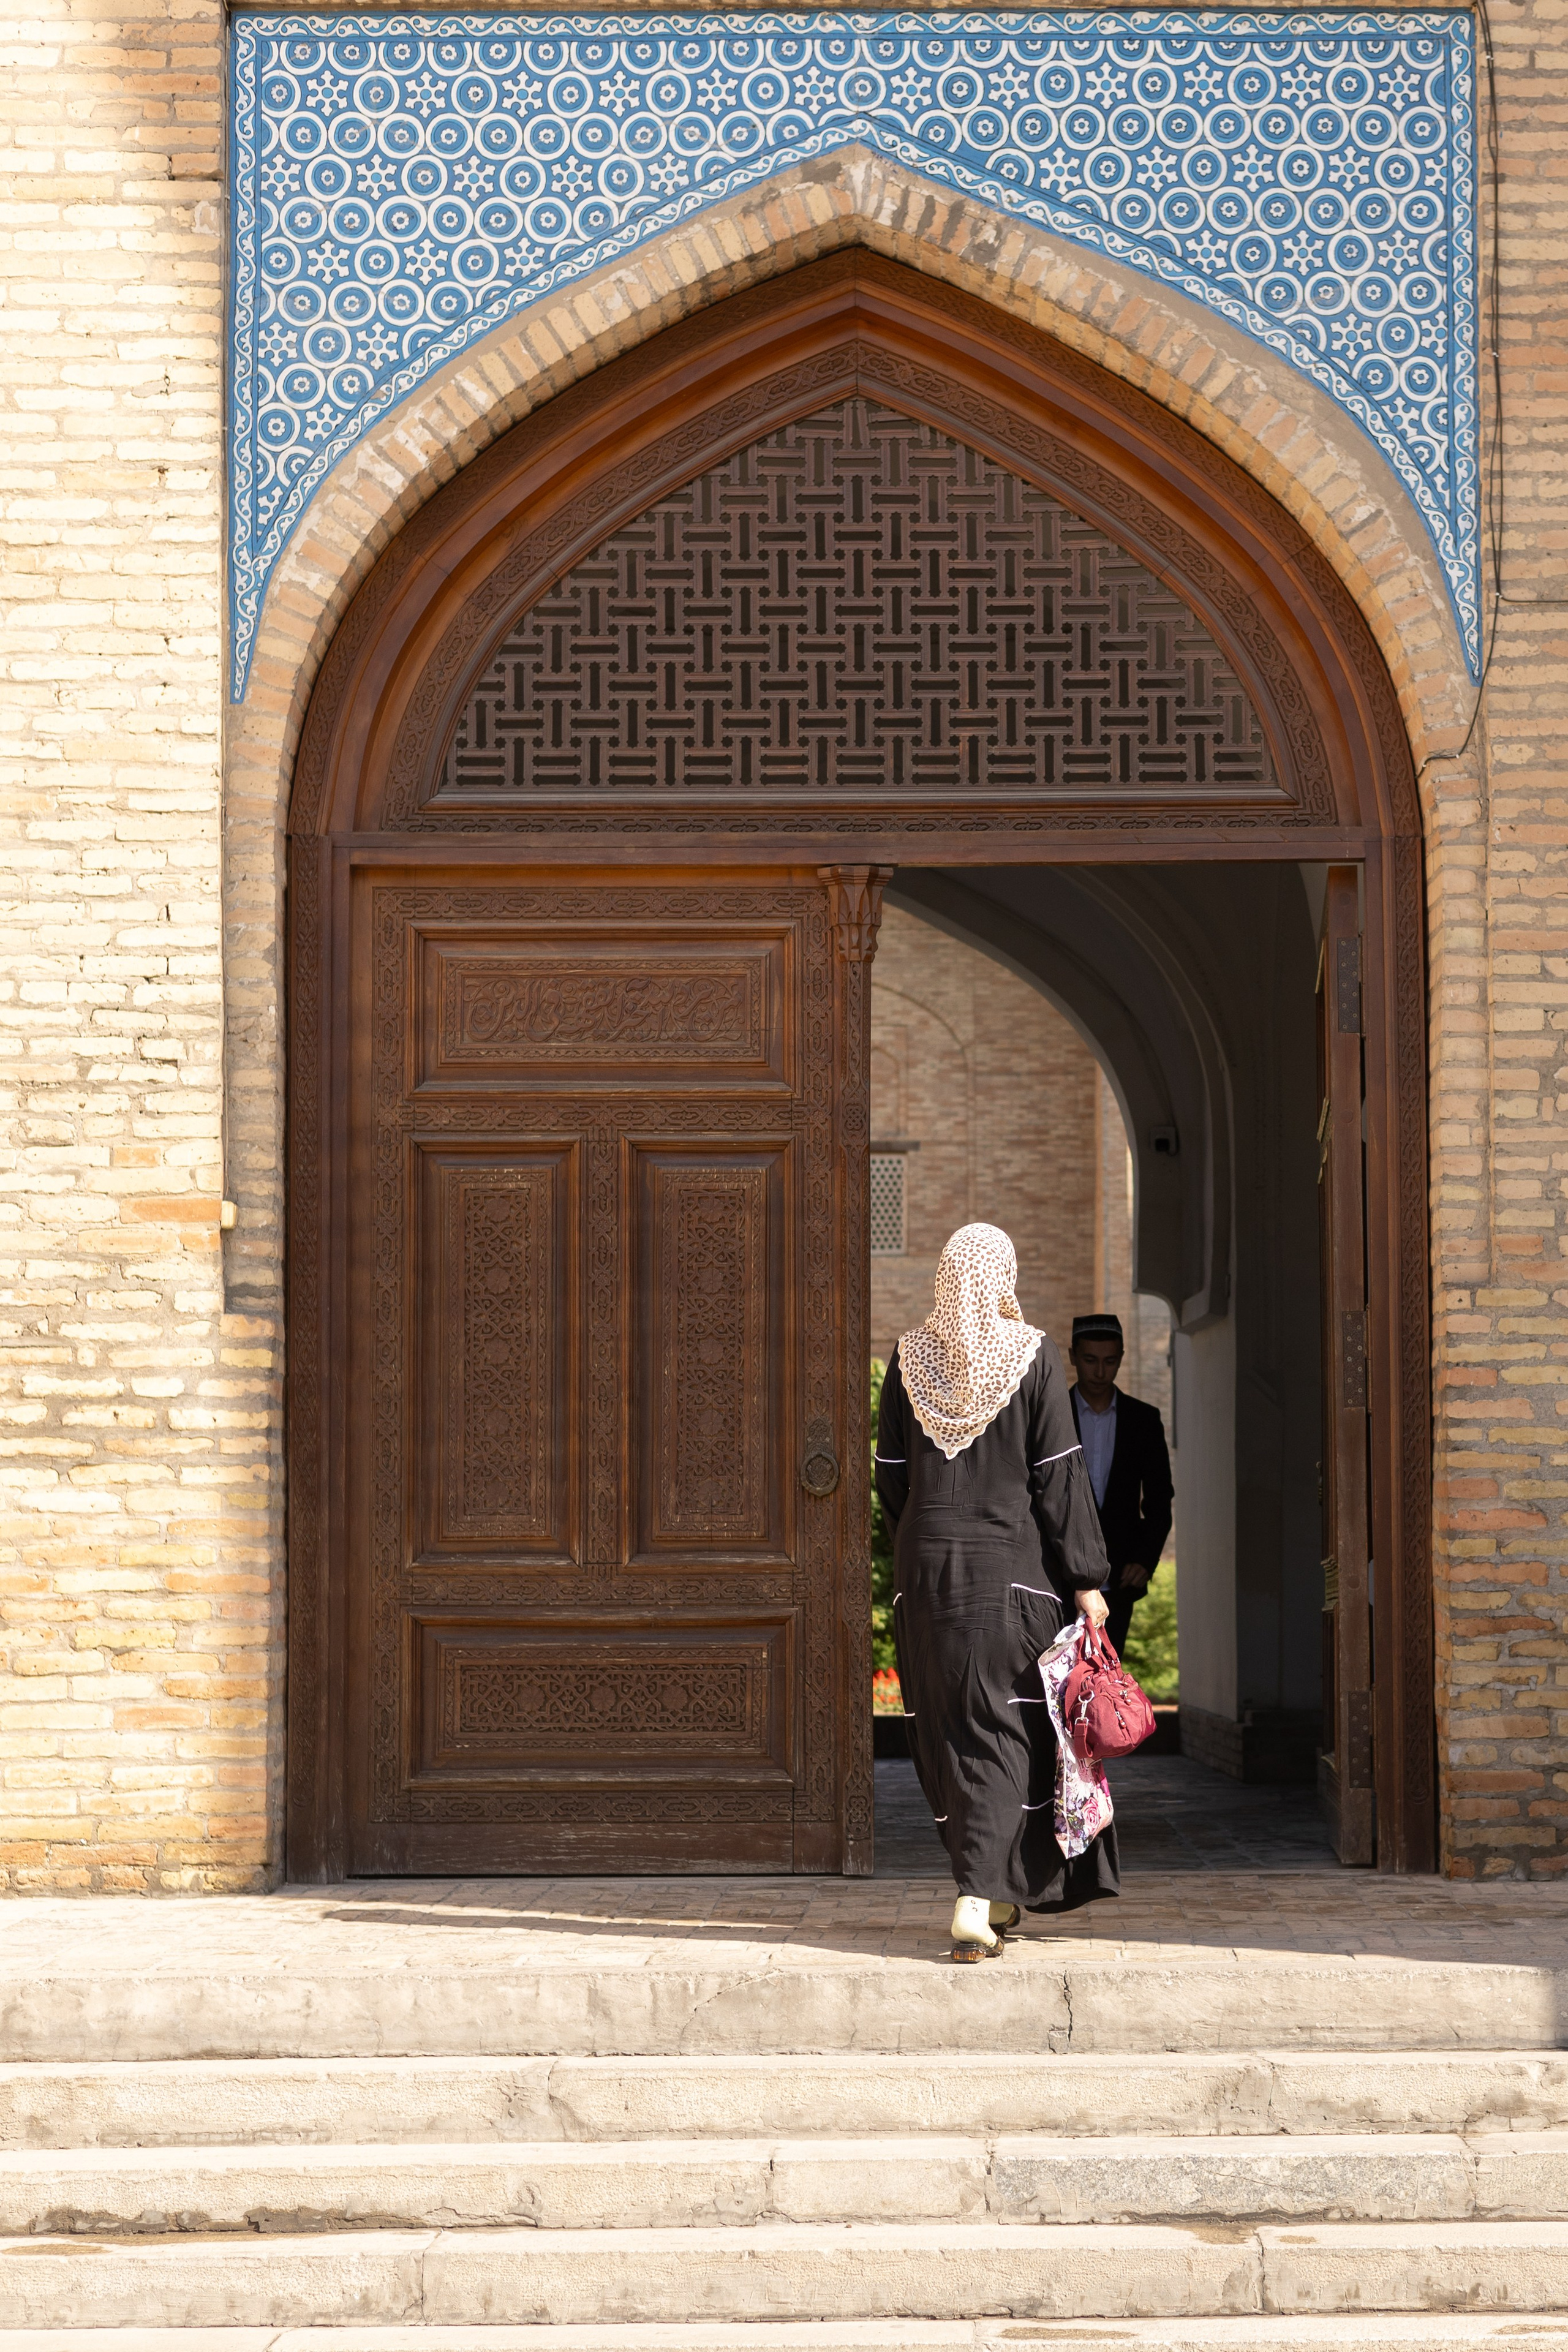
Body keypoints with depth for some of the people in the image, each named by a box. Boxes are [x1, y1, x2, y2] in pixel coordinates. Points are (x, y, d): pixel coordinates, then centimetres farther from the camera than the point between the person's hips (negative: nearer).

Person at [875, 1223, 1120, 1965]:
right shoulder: (1033, 1355, -7)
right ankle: (979, 1898, -14)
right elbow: (1059, 1476, -8)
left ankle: (995, 1890, 21)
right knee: (1004, 1732, 0)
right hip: (1014, 1566, -3)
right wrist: (1087, 1578, -4)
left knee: (947, 1730, 13)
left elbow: (891, 1474, 6)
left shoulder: (910, 1356, 1)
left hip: (927, 1568, 3)